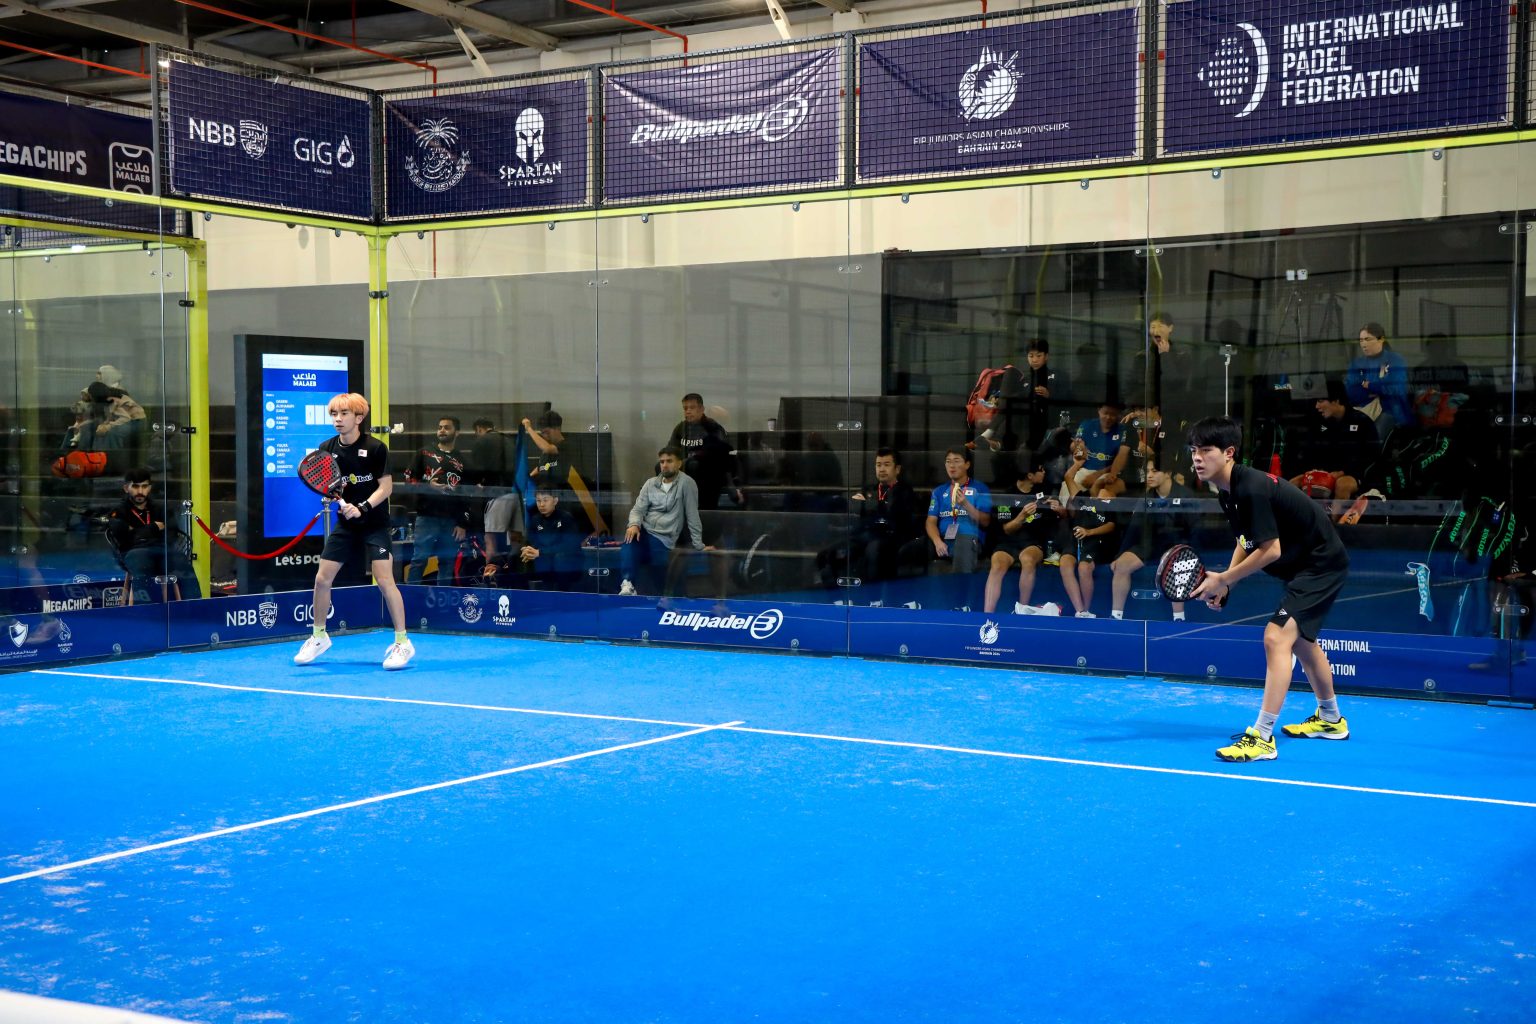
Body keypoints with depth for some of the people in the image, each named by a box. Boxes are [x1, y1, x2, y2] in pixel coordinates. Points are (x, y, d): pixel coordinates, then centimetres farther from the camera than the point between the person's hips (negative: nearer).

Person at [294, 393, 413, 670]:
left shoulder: (375, 448, -12)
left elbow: (386, 486, -11)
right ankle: (319, 636, 23)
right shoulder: (327, 448, 0)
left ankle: (402, 642, -4)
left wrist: (363, 507, -23)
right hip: (345, 525, 5)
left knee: (384, 580, -14)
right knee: (322, 578, 4)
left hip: (374, 524, -5)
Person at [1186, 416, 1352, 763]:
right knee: (1300, 640, 26)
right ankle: (1330, 720, 46)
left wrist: (1222, 578, -21)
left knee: (1276, 638, -21)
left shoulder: (1251, 489, -30)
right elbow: (1246, 541, 14)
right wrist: (1224, 584, 2)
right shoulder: (1228, 490, 0)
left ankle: (1262, 738, -20)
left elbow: (1271, 550, -28)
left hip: (1322, 565, -11)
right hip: (1306, 565, 11)